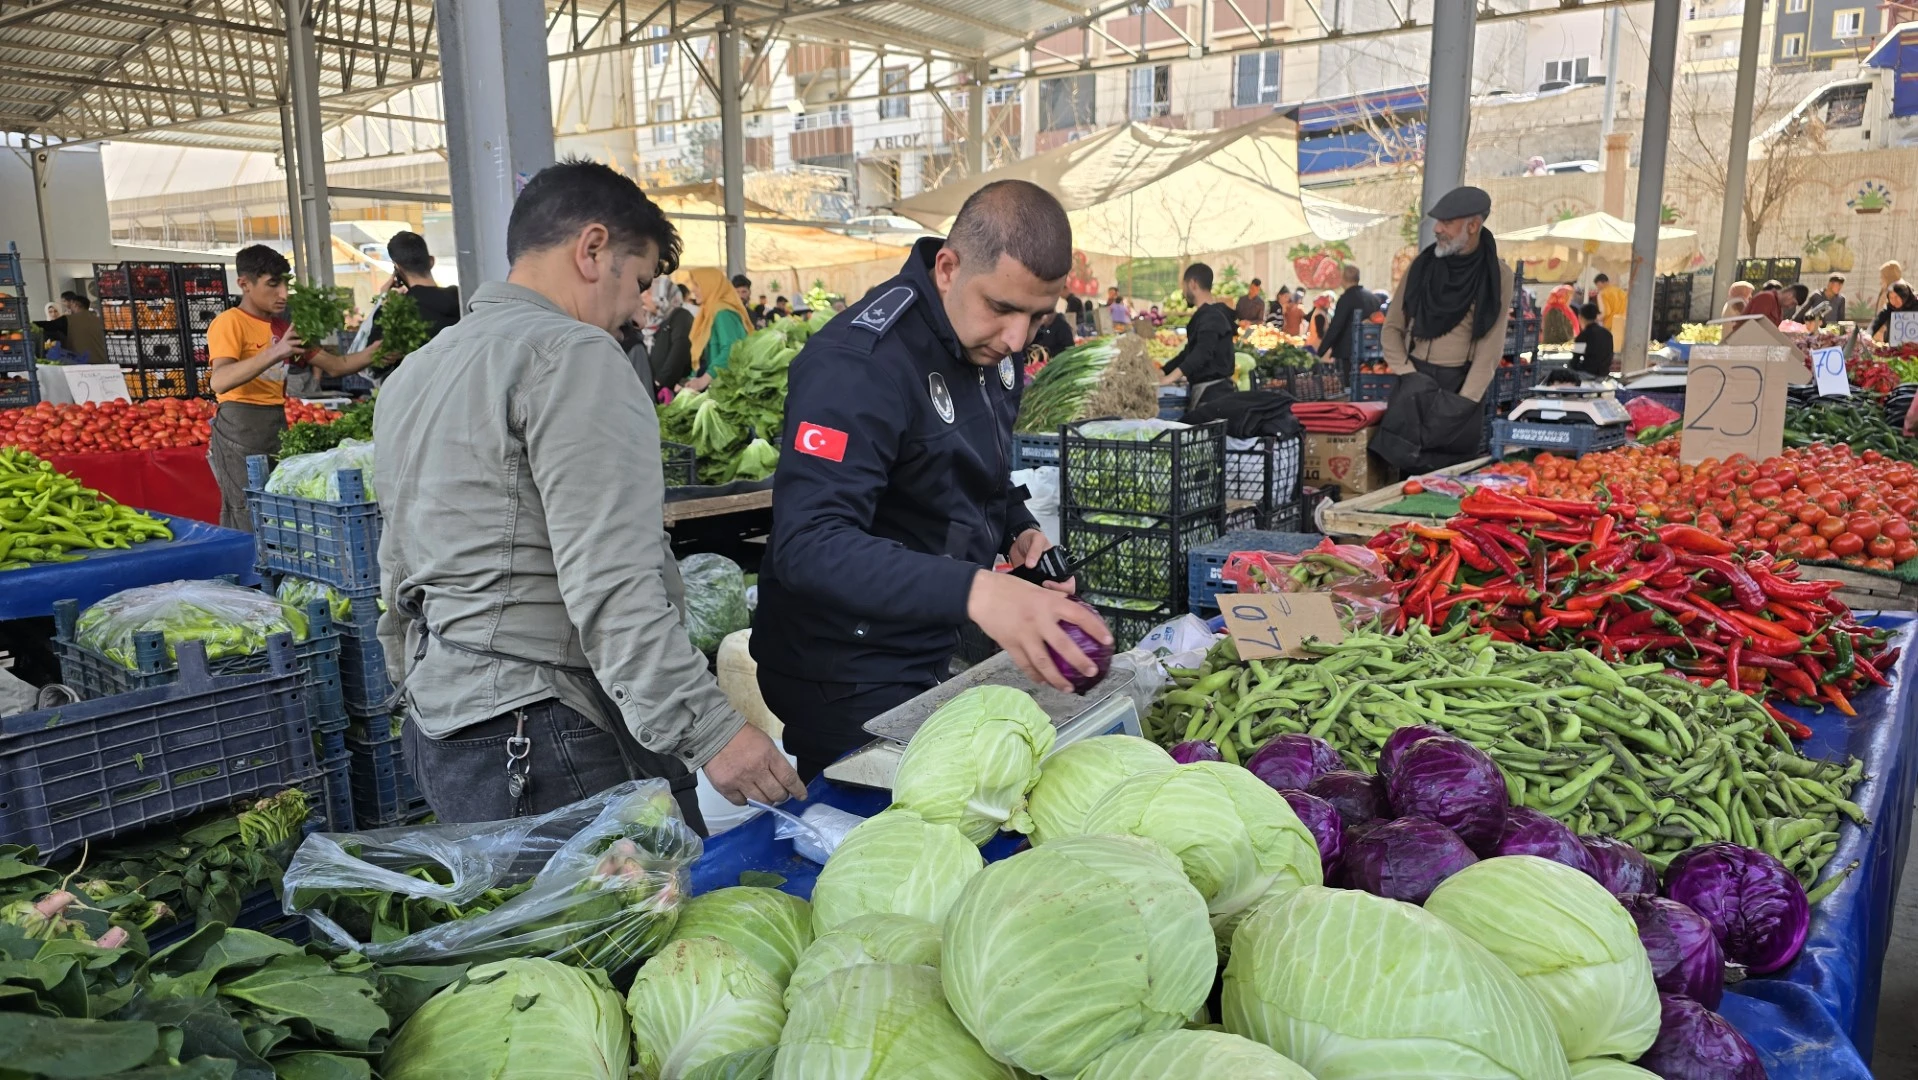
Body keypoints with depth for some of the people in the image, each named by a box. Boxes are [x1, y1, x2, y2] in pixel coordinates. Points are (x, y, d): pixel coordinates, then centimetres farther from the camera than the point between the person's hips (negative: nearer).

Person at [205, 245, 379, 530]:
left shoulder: (284, 328, 15)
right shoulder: (229, 322, -6)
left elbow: (337, 366, 18)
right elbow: (219, 381, -22)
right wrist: (274, 353, -33)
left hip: (277, 427, 7)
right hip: (240, 432, -7)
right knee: (250, 526, -7)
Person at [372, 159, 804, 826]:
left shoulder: (412, 375, 18)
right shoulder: (572, 355, -12)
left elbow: (399, 579, 23)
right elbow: (610, 584, -22)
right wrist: (710, 731, -22)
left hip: (440, 727, 10)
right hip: (549, 742, -10)